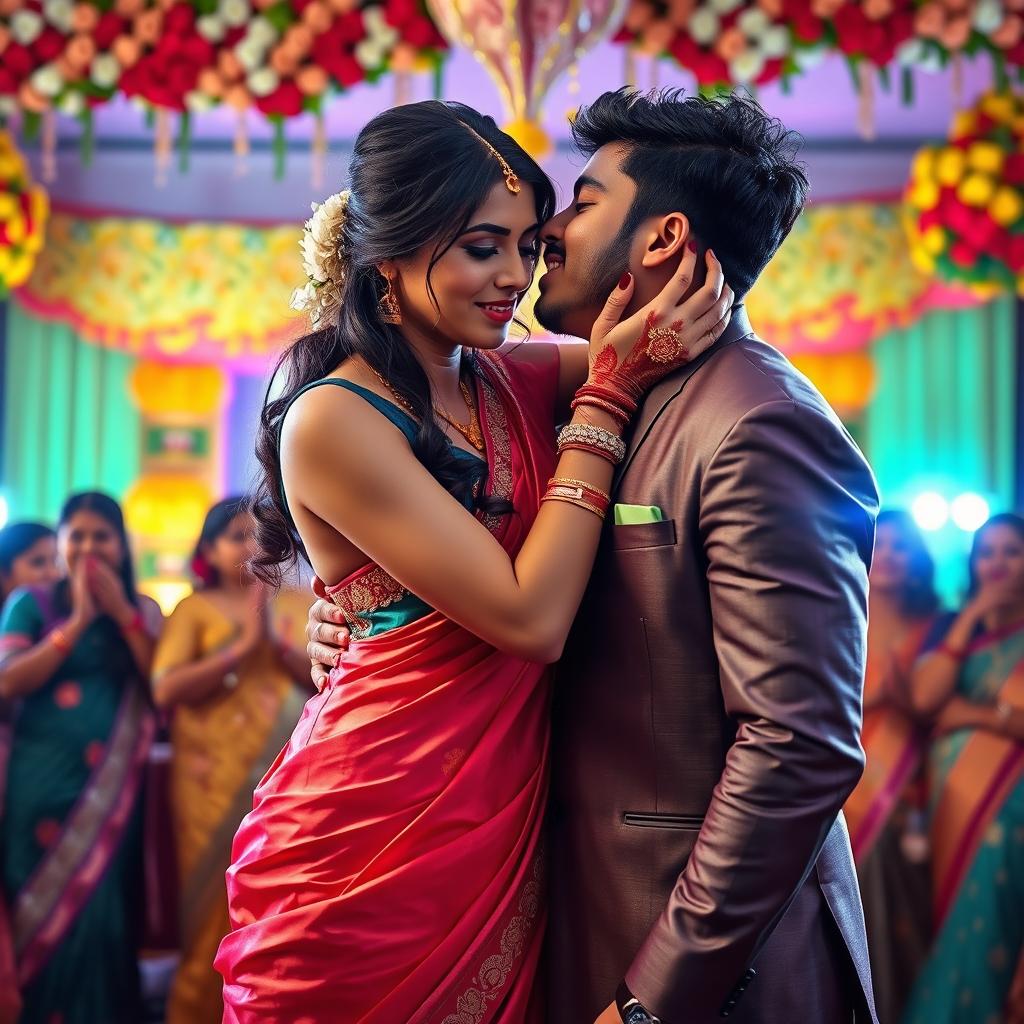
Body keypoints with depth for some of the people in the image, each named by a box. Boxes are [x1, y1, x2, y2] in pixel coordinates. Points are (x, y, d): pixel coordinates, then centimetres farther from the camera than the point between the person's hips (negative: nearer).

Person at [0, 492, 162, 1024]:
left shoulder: (141, 610, 11)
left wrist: (121, 612, -6)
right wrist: (78, 621, -9)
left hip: (112, 784, 2)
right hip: (43, 781, -1)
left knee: (103, 912, -1)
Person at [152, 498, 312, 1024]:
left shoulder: (294, 605, 12)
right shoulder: (194, 609, 4)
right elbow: (166, 689, -9)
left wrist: (278, 642, -11)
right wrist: (242, 647, -13)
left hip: (285, 775, 2)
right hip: (216, 778, -2)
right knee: (218, 904, -1)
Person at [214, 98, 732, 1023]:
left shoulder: (511, 382, 4)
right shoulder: (333, 421, -15)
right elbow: (531, 617, -19)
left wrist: (693, 297, -10)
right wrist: (605, 396, -15)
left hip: (506, 827, 6)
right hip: (380, 835, -6)